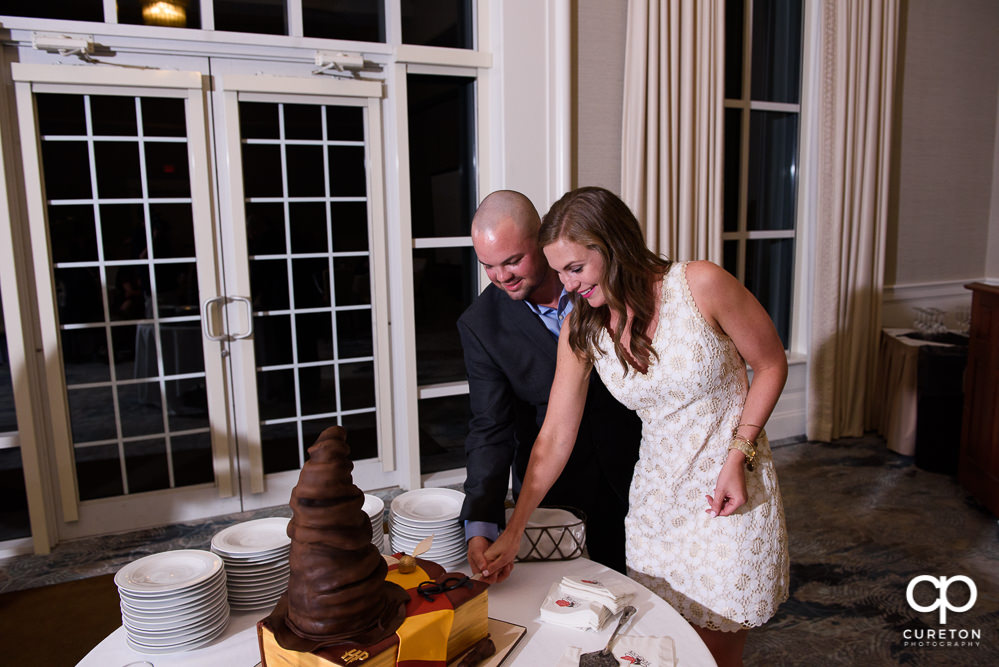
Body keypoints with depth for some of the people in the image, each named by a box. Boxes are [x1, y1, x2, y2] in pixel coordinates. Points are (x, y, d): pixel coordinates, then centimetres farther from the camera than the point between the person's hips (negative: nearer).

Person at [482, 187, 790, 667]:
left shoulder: (700, 285, -19)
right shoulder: (580, 330, -7)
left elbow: (771, 365, -5)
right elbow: (554, 437, -3)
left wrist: (738, 455, -15)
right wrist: (513, 532, -2)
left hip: (732, 489, -3)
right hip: (656, 494, 3)